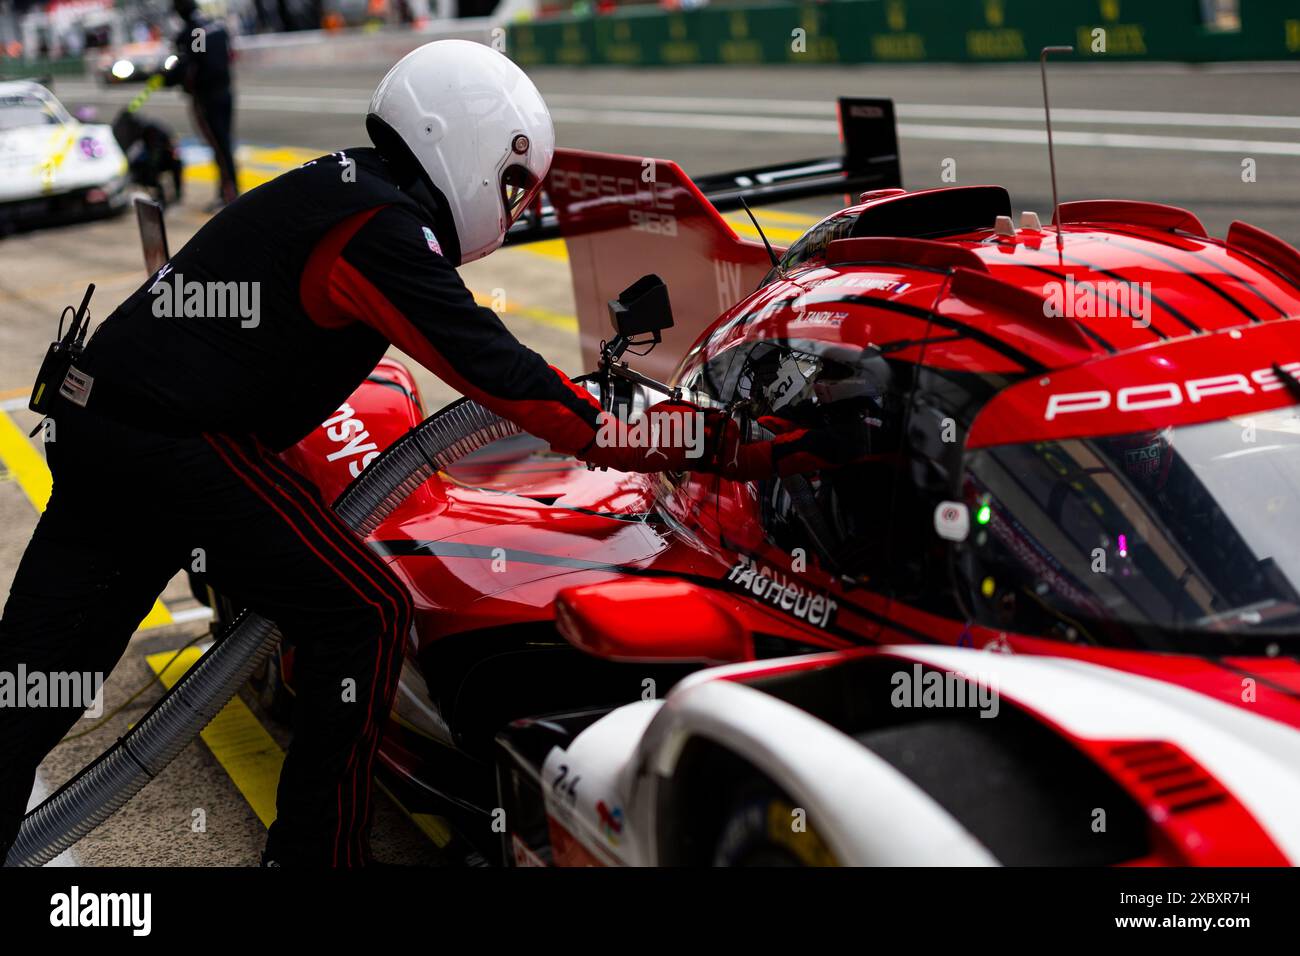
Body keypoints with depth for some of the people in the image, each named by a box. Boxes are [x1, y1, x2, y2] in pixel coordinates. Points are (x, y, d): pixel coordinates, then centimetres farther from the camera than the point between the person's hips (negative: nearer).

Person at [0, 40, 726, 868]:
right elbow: (488, 367, -18)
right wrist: (645, 441, -13)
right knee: (365, 615, -2)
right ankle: (317, 848, 6)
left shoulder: (332, 187, 17)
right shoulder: (380, 227, -13)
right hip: (182, 449, -10)